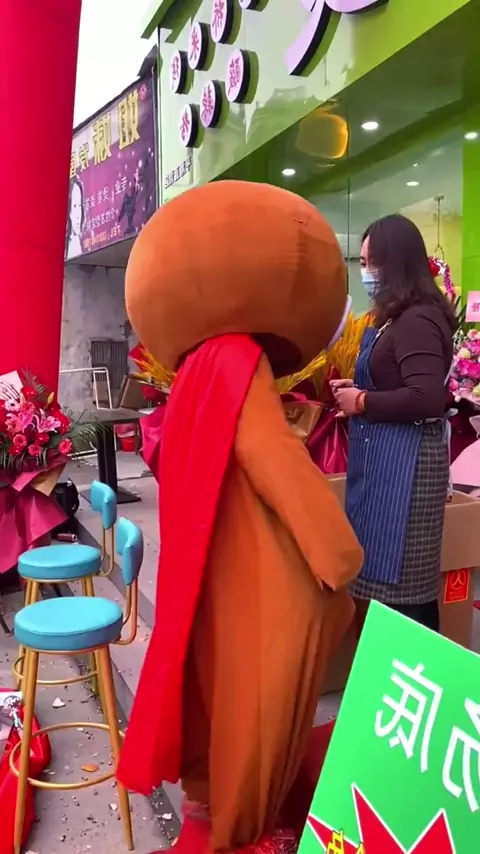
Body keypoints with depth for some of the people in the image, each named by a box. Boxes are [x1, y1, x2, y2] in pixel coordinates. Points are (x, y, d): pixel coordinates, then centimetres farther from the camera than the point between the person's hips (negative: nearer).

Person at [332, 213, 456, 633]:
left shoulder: (417, 321, -17)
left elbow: (428, 398, -27)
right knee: (408, 581, 18)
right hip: (388, 456, 10)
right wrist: (356, 390, 7)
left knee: (396, 582, 0)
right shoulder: (399, 319, 12)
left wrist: (362, 402, -15)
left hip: (405, 460, -10)